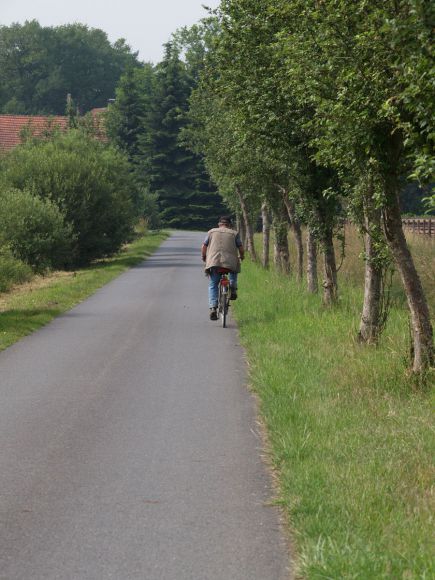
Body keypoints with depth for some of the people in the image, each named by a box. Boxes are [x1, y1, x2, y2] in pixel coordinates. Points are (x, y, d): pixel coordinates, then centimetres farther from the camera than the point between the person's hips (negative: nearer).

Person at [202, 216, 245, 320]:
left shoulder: (212, 232, 15)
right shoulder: (234, 233, 12)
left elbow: (204, 247, 13)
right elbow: (241, 248, 9)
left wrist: (204, 257, 31)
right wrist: (241, 256, 29)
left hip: (213, 262, 1)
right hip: (230, 262, 0)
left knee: (213, 285, 10)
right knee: (234, 271, 33)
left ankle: (213, 308, -6)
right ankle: (233, 289, 12)